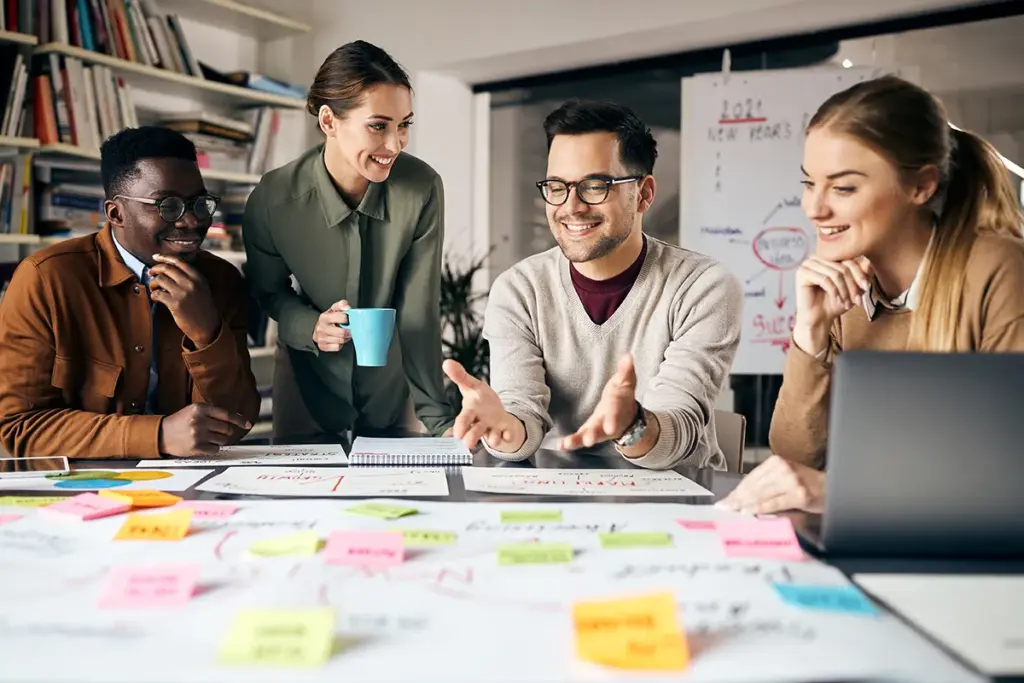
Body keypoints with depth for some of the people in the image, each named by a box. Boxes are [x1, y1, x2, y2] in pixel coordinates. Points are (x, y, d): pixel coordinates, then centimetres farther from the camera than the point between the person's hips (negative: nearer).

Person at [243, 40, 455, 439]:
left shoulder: (423, 189, -23)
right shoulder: (272, 201, -22)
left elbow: (419, 309, -18)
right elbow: (268, 290, -3)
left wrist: (437, 417, -20)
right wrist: (310, 326, -24)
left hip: (392, 388, 0)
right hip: (308, 385, 0)